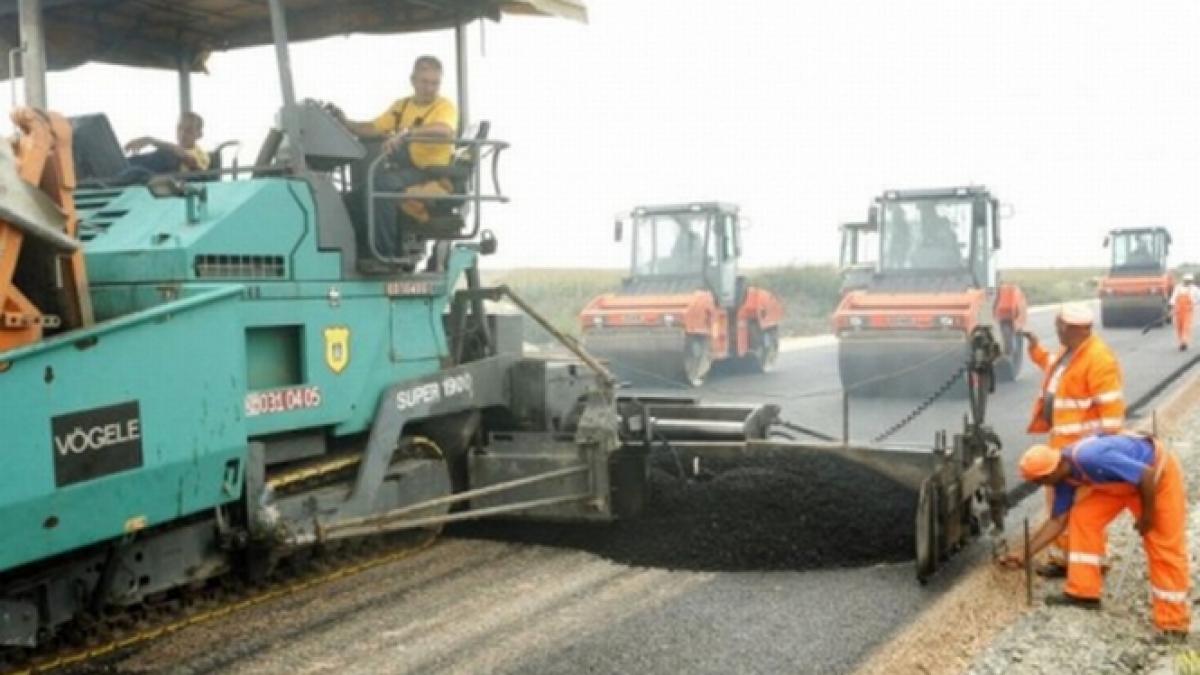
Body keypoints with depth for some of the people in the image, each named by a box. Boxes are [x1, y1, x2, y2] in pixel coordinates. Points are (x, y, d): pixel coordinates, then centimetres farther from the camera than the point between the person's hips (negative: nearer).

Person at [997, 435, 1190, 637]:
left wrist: (1146, 516, -19)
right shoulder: (1064, 477, -9)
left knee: (1165, 547, -7)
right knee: (1083, 517, -2)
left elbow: (1148, 477, -32)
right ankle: (1082, 592, 5)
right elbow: (1058, 520, 0)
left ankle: (1173, 624, 1)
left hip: (1159, 471, -8)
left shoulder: (1092, 459, -38)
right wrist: (1025, 554, -1)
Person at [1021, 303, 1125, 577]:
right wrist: (1035, 348, 20)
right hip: (1062, 441, 10)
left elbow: (1112, 407, -22)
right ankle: (1063, 557, 27)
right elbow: (1054, 369, 31)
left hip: (1084, 446, -10)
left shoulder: (1098, 359, -21)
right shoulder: (1068, 351, 8)